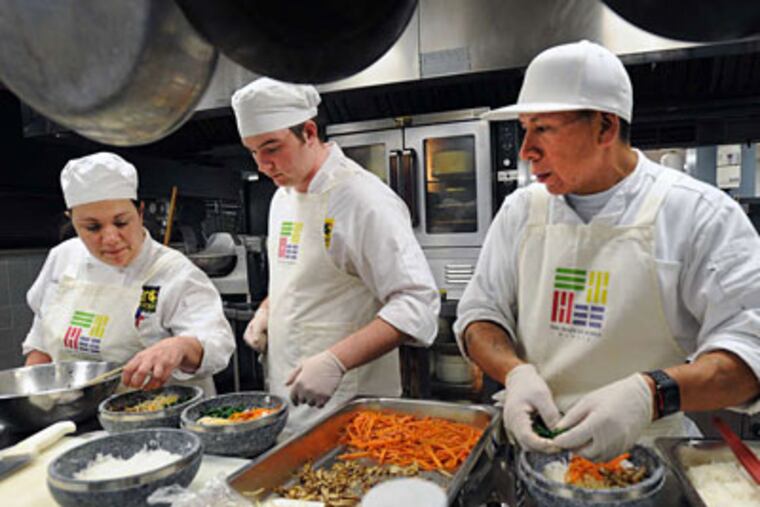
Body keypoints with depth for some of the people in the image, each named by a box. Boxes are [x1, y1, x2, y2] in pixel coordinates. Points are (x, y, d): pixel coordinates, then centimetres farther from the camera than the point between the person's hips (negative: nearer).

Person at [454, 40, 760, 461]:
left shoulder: (699, 213, -5)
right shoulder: (522, 209, 5)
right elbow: (479, 313, 6)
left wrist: (651, 393, -26)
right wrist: (515, 372, -14)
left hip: (648, 454, -1)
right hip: (533, 442, 2)